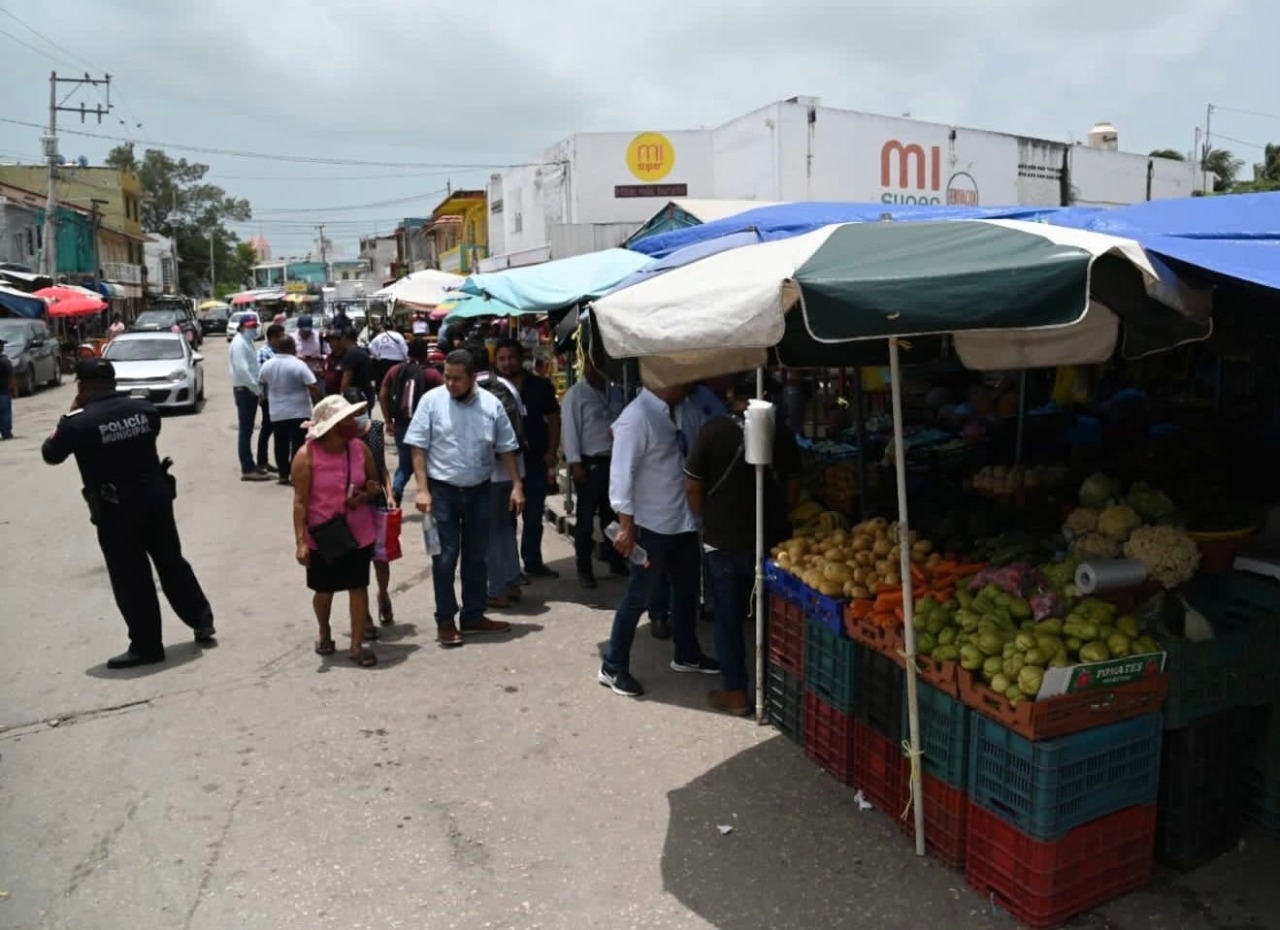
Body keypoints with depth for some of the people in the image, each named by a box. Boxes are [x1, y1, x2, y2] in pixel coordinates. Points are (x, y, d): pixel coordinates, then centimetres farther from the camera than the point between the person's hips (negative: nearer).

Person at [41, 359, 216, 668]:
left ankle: (146, 646, 13)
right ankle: (203, 622, 25)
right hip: (156, 497, 5)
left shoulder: (78, 423, -13)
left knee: (131, 579, 5)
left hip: (115, 509, -4)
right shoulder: (144, 409, -1)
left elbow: (50, 454, 3)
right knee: (172, 563, 18)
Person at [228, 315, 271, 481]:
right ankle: (247, 469, -6)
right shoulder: (239, 343, -12)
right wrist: (256, 389, -18)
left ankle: (250, 465, 20)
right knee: (245, 430, -7)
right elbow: (241, 369, -21)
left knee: (248, 429, 13)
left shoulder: (247, 342, 17)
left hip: (251, 390, 9)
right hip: (244, 390, -9)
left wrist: (258, 389, 9)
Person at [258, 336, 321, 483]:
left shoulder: (267, 365, 4)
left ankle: (283, 475, 17)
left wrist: (265, 397, 35)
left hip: (276, 413, 5)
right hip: (299, 412, -5)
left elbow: (261, 383, 18)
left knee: (281, 445, 13)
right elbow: (313, 388, -18)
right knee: (298, 444, -1)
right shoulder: (298, 365, -13)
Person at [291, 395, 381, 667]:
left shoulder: (360, 448, -4)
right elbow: (300, 501, -15)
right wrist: (301, 541, -19)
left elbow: (373, 483, 10)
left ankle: (357, 645, 14)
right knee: (324, 590, 14)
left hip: (358, 532, 3)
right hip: (322, 537, -2)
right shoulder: (307, 456, -16)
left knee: (358, 586, 5)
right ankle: (324, 633, 41)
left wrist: (366, 495, -13)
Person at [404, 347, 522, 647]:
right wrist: (422, 489, -14)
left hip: (479, 491, 3)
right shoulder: (431, 401, -8)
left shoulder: (491, 404, -1)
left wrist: (517, 486, -1)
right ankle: (445, 621, 13)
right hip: (443, 490, -3)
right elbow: (418, 448, -7)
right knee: (445, 558, 0)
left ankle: (473, 615, 26)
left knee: (476, 556, 13)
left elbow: (506, 449, 5)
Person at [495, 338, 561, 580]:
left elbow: (553, 419, 8)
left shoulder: (540, 386, 2)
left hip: (536, 460, 3)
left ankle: (533, 563, 28)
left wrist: (552, 451, 0)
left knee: (534, 516, 14)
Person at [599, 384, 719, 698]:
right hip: (651, 526, -9)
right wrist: (626, 526, -23)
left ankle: (687, 654, 39)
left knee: (687, 589, 20)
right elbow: (621, 475, -22)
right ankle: (613, 667, 17)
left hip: (683, 522, 9)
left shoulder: (673, 411, 6)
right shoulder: (637, 417, -20)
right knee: (639, 597, 2)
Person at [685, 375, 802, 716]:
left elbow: (692, 486, -6)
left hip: (723, 540, -2)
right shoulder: (781, 433, -2)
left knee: (728, 616, 8)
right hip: (770, 539, 3)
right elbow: (793, 489, 6)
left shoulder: (713, 429, -10)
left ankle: (735, 693, 13)